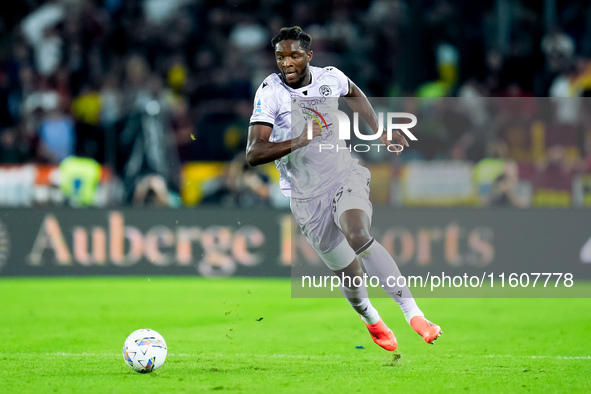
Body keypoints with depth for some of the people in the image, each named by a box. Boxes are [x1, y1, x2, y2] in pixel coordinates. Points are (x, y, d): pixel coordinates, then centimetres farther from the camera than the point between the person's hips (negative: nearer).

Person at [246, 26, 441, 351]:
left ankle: (413, 313, -32)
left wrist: (380, 133, 20)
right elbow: (253, 154, -22)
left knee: (357, 234, -31)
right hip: (307, 197, 0)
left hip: (345, 176, 1)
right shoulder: (270, 93, -14)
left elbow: (355, 95, 24)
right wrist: (297, 142, -35)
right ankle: (370, 318, 39)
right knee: (349, 273, 3)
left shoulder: (330, 78, -3)